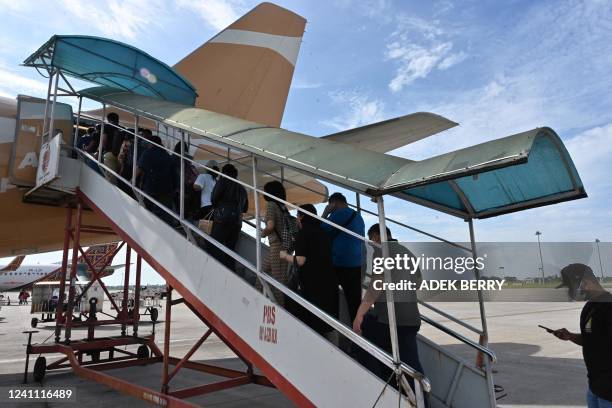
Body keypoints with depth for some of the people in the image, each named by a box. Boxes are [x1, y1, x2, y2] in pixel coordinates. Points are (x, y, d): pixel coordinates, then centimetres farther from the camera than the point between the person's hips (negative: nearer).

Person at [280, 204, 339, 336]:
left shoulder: (303, 234, -10)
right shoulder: (322, 232, 12)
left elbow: (300, 261, -17)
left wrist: (285, 256, 1)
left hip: (312, 283, -7)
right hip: (328, 281, 7)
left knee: (311, 318, 4)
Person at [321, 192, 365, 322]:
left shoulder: (339, 214, -8)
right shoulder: (358, 216, 17)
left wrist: (325, 213, 4)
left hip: (340, 264, -7)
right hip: (356, 265, 7)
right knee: (355, 301, 5)